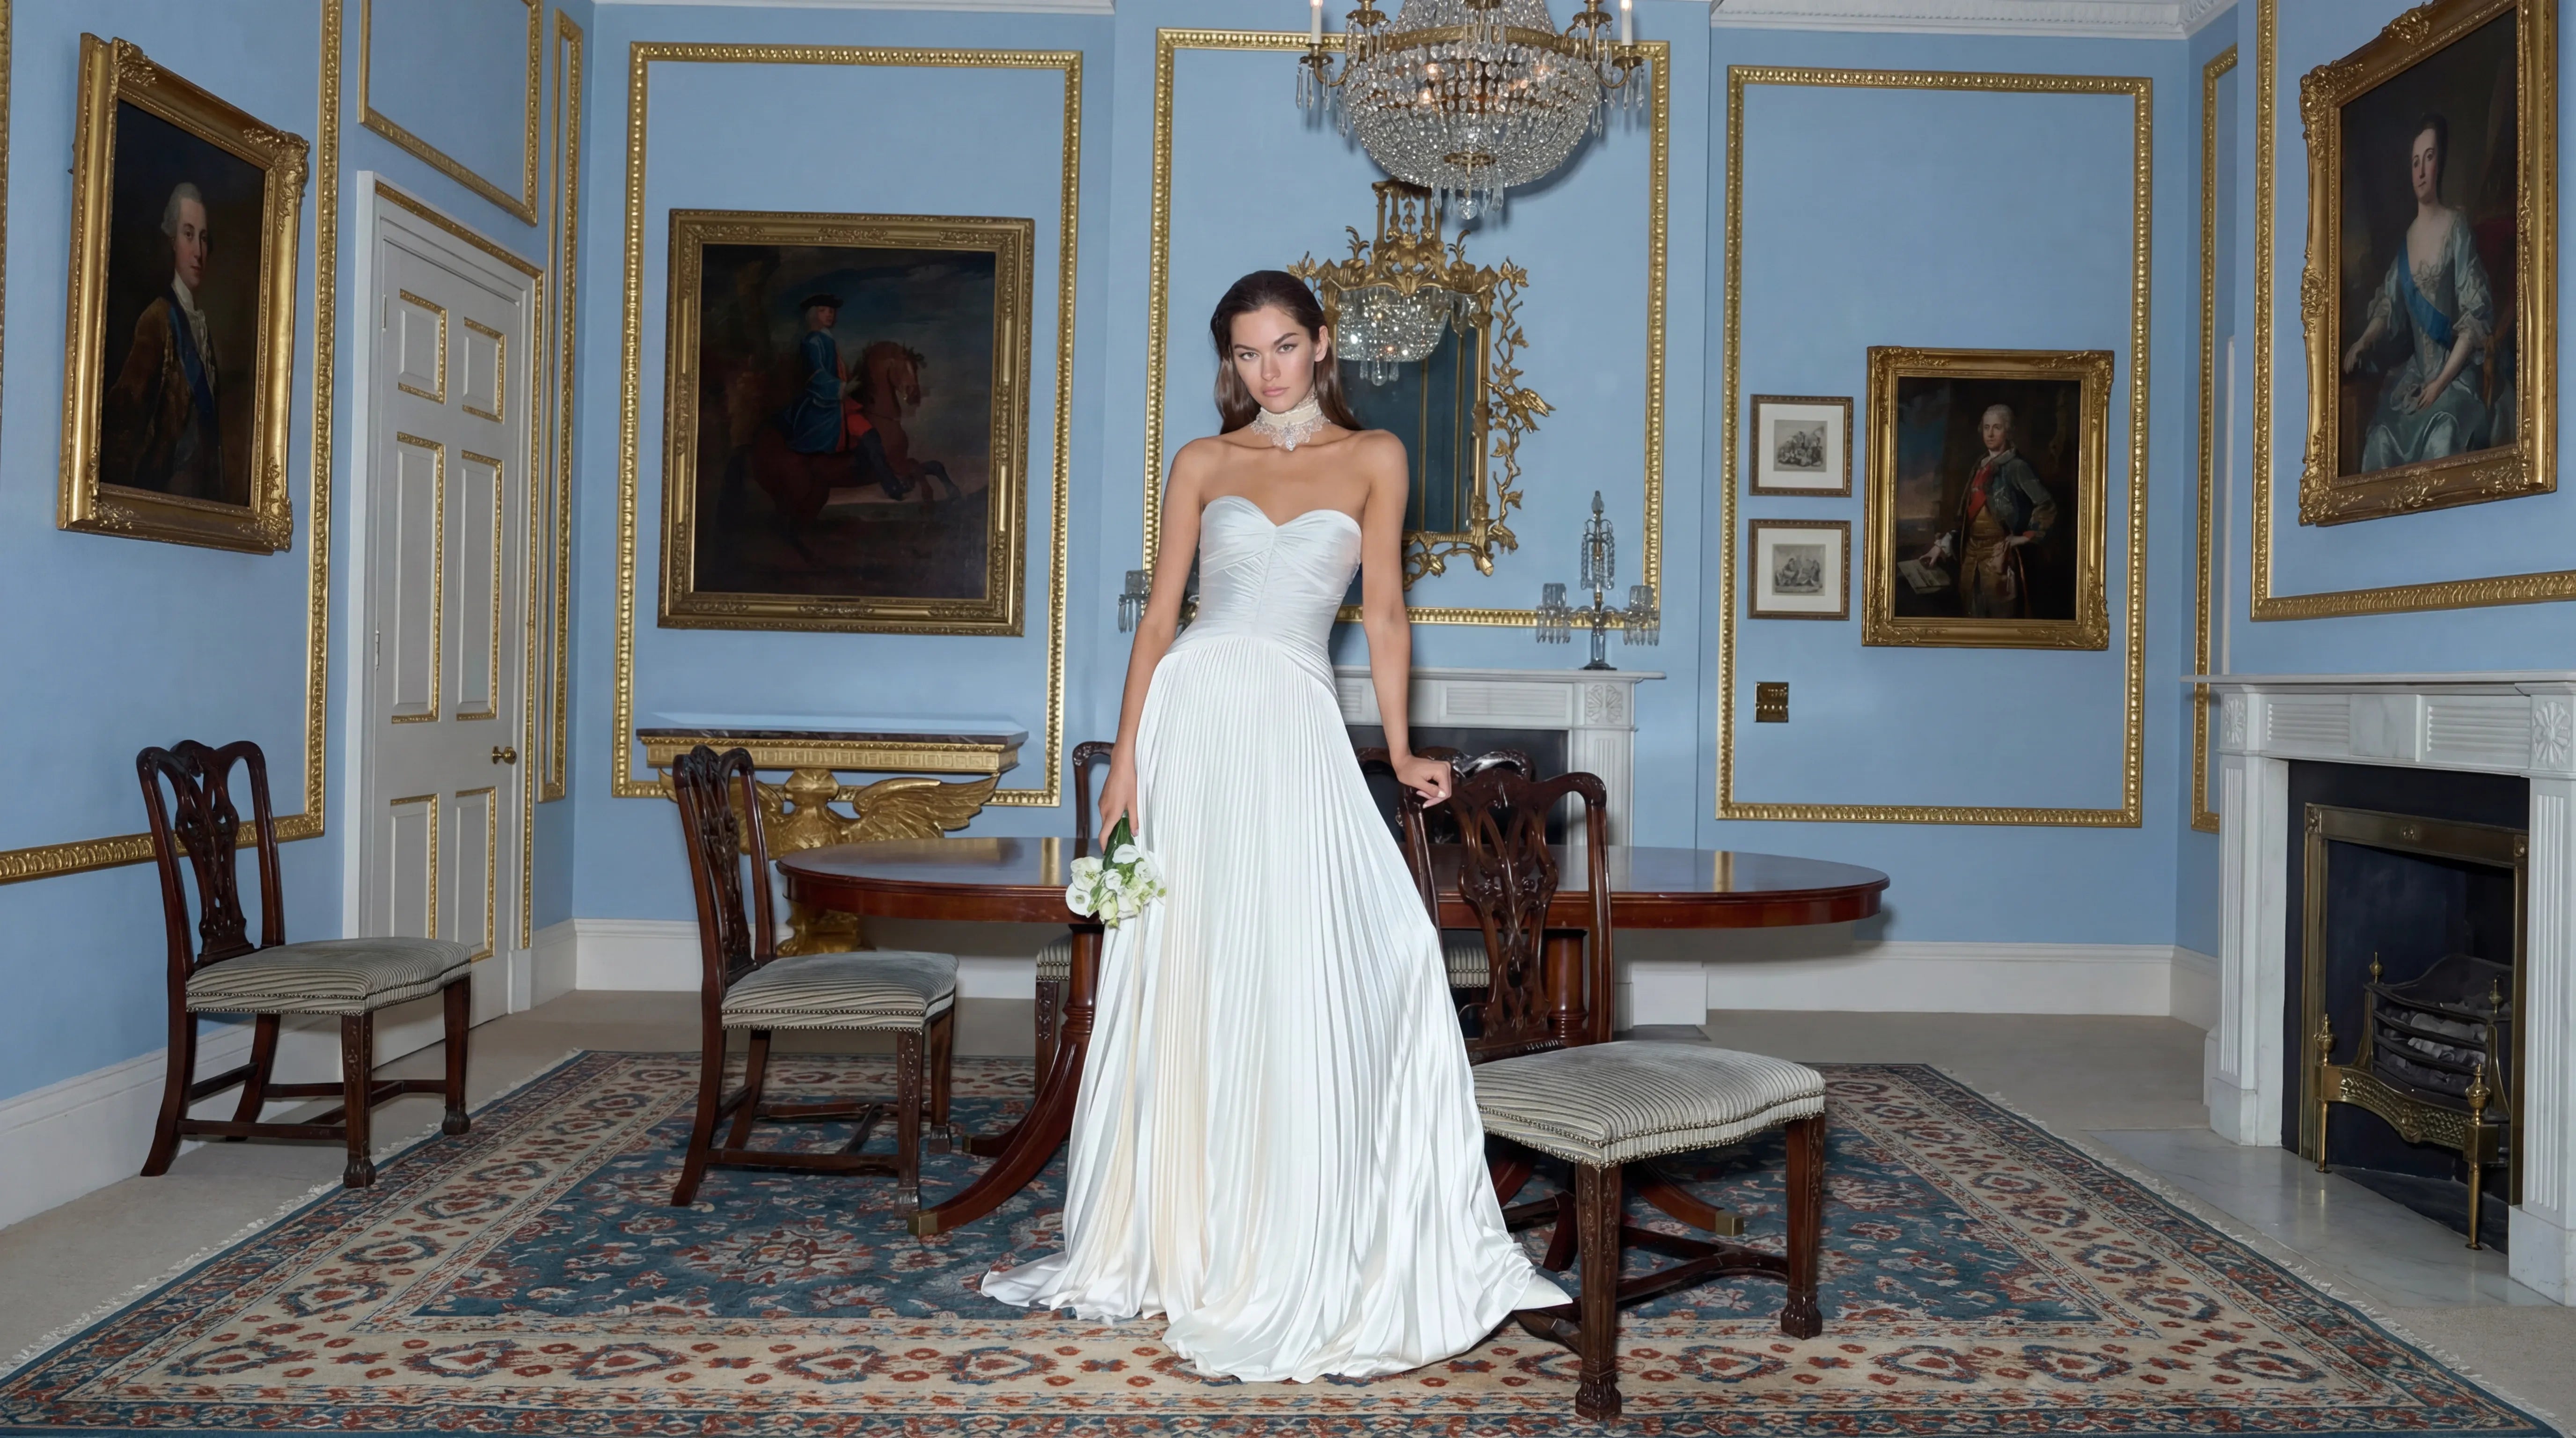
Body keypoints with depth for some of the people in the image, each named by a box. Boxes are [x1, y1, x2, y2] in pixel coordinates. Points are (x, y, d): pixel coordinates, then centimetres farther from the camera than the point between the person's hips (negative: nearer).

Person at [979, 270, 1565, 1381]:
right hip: (1194, 713, 1)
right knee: (1186, 976, 4)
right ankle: (1173, 1237, 17)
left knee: (1307, 974, -8)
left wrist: (1400, 748, 1)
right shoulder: (1202, 464, 12)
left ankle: (1299, 1256, 6)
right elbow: (1159, 617, 9)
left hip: (1297, 726, -1)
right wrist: (1126, 757, 0)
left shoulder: (1372, 457, 11)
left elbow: (1382, 613, 8)